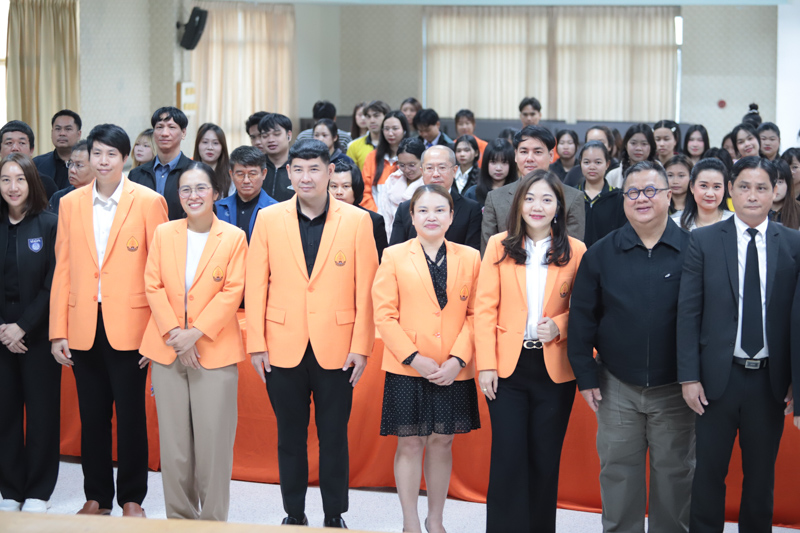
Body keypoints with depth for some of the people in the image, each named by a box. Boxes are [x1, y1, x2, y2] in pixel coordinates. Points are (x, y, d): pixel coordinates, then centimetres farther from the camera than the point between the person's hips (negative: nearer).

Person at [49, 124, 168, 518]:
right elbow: (63, 270, 8)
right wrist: (58, 331, 3)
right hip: (83, 329, 3)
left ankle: (132, 499, 17)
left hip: (129, 327, -3)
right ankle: (96, 498, 22)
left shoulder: (149, 202, -2)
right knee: (92, 417, 10)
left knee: (131, 416, 4)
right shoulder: (70, 204, 8)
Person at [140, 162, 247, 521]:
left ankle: (213, 518, 7)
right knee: (173, 440, 6)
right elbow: (153, 286, 4)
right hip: (167, 349, 3)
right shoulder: (164, 233, 8)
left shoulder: (234, 237, -1)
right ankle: (179, 516, 16)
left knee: (213, 439, -3)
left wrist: (195, 333, -13)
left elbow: (232, 292, -6)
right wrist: (174, 334, -9)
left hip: (215, 349, -3)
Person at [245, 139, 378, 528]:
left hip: (336, 347, -1)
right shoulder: (268, 219, 3)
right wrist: (256, 343, 0)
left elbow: (365, 289, -1)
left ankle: (334, 516, 18)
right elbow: (256, 284, 4)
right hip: (284, 347, 1)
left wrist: (361, 347, -5)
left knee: (334, 435, 6)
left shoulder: (357, 221, 0)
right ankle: (294, 515, 21)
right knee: (290, 434, 10)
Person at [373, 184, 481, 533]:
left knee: (442, 442, 8)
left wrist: (457, 359, -9)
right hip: (406, 370, -1)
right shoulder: (395, 257, 2)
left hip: (453, 371, 1)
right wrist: (413, 358, -12)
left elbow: (474, 314, 3)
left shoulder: (470, 258, 6)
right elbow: (384, 315, -3)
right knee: (410, 442, 2)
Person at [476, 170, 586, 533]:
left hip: (554, 370, 1)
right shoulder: (499, 247, 2)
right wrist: (486, 364, -7)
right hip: (508, 367, 0)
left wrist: (560, 326, -12)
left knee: (545, 459, 7)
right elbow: (485, 308, -1)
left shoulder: (575, 252, 1)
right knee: (508, 457, -2)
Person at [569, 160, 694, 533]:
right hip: (618, 387, 1)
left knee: (674, 474, 9)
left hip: (674, 389, -1)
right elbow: (582, 317, 4)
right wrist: (585, 375, -1)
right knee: (619, 474, 9)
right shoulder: (601, 254, 2)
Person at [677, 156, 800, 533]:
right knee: (709, 472, 7)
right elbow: (688, 313, -2)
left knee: (761, 474, 13)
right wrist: (688, 377, -7)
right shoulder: (704, 241, -1)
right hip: (718, 376, -1)